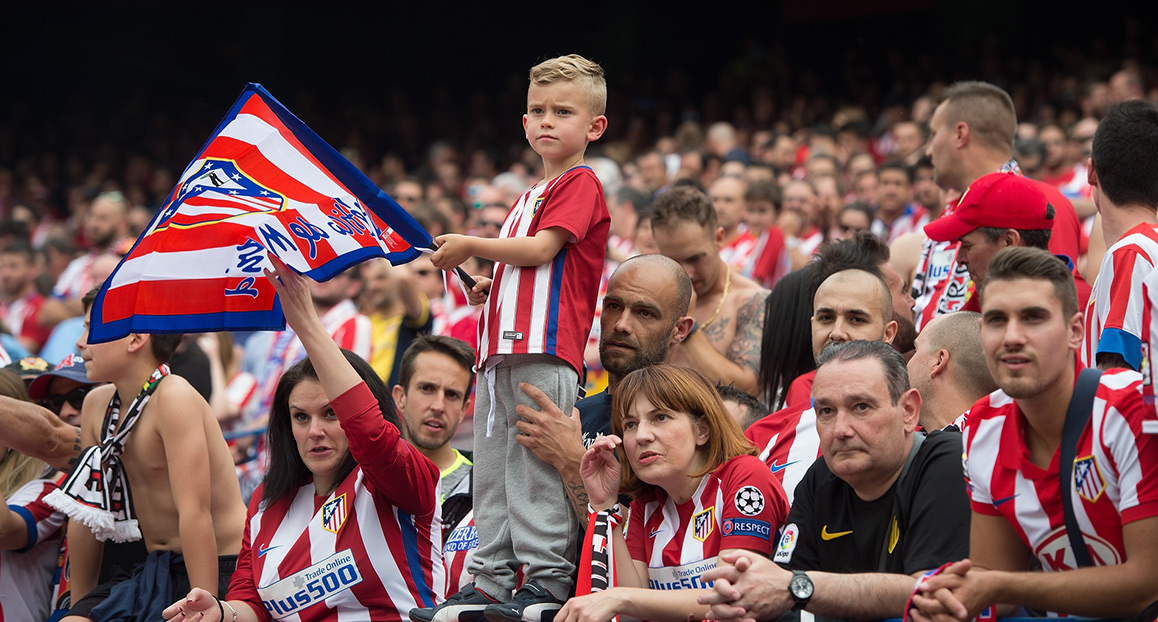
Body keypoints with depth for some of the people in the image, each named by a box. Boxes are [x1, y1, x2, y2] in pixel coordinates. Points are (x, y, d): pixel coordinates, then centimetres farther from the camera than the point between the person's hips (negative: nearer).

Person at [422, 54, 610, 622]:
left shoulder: (580, 183, -3)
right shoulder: (530, 195, 26)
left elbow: (540, 248, -14)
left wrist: (470, 247, -5)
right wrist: (487, 288, 14)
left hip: (545, 350, -10)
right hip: (503, 346, 10)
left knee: (535, 466, -12)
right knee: (491, 467, 7)